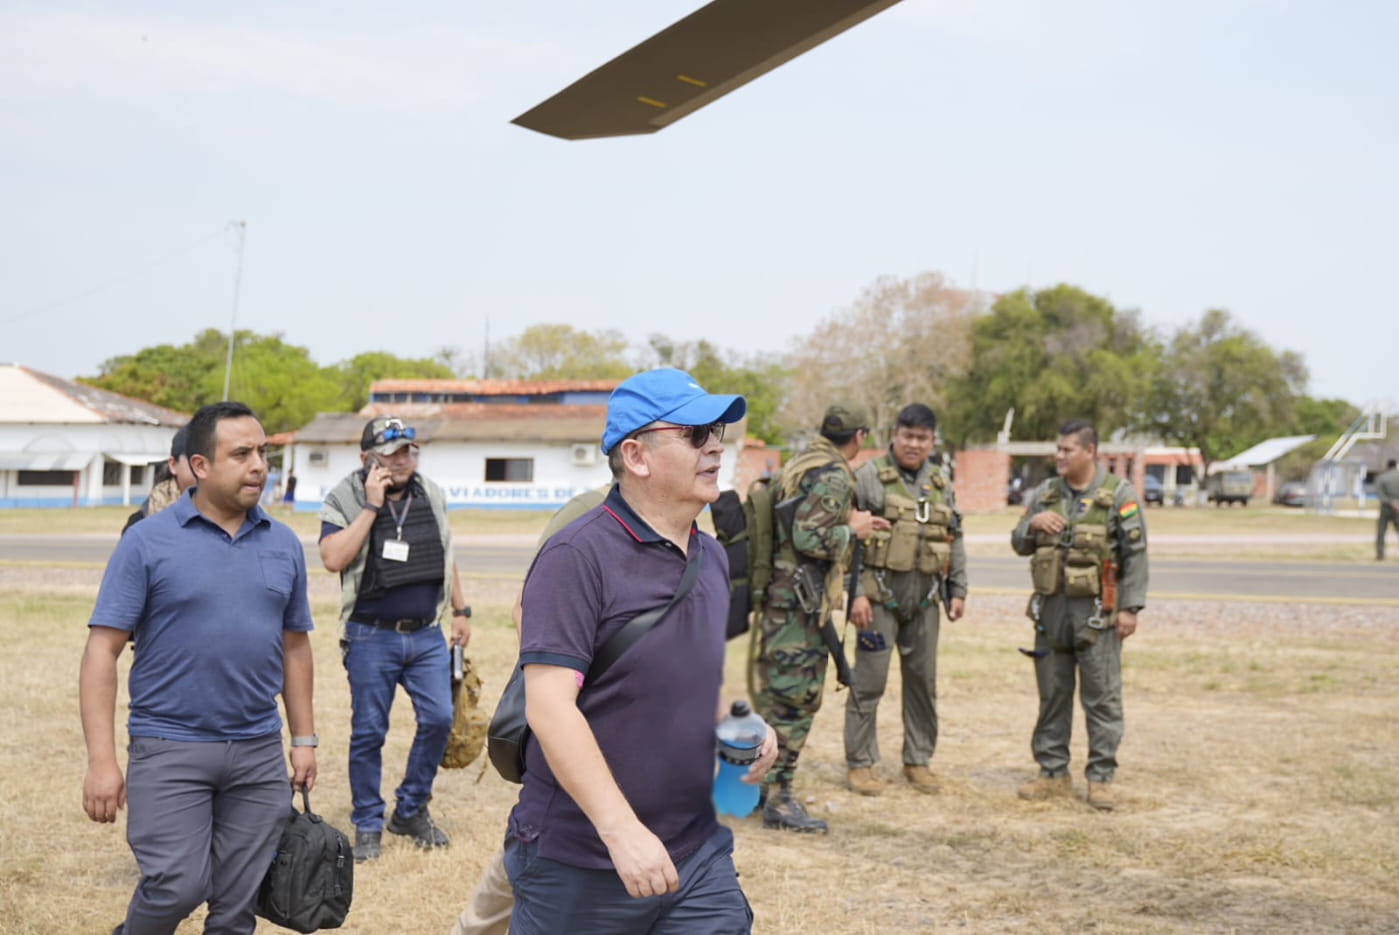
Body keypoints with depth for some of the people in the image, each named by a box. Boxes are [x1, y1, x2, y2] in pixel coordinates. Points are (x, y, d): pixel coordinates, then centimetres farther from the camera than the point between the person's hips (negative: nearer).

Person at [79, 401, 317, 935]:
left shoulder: (283, 545, 8)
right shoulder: (148, 542, -5)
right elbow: (102, 651, -7)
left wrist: (304, 739, 12)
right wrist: (101, 760, -13)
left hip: (258, 752, 4)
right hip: (170, 748, -4)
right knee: (178, 886, -12)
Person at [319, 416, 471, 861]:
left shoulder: (432, 495, 8)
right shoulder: (345, 500, -6)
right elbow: (333, 558, -21)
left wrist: (460, 610, 20)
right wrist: (371, 507, -21)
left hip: (426, 635, 4)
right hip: (371, 637, -4)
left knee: (438, 718, -3)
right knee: (369, 732, 2)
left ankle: (410, 810, 17)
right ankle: (368, 824, 17)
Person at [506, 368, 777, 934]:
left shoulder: (712, 559, 10)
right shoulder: (578, 557, -15)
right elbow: (549, 707, -23)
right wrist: (621, 828, -28)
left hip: (696, 853, 6)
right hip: (579, 862, -6)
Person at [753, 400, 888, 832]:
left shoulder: (799, 465, 15)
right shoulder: (833, 476, -16)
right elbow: (809, 538, -25)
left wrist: (852, 523, 18)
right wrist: (852, 530, -9)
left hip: (778, 594, 10)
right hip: (801, 602, -10)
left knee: (776, 695, 16)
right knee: (797, 698, -5)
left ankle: (766, 785, 24)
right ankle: (778, 799, -3)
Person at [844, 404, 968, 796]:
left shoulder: (940, 483, 13)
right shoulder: (870, 476, -4)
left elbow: (955, 540, 20)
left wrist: (958, 590, 13)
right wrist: (856, 592, -14)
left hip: (924, 598, 5)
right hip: (881, 594, -5)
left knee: (923, 680, 10)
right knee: (869, 680, -2)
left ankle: (918, 759, 22)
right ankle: (861, 762, 8)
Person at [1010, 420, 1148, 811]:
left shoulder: (1119, 495, -3)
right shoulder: (1045, 493, 11)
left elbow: (1135, 554, -5)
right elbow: (1019, 545, 16)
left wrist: (1130, 607, -11)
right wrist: (1032, 524, -6)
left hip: (1096, 610, -5)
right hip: (1051, 607, 5)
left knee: (1102, 698, -1)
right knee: (1052, 695, 10)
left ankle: (1101, 778, 6)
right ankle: (1053, 773, 18)